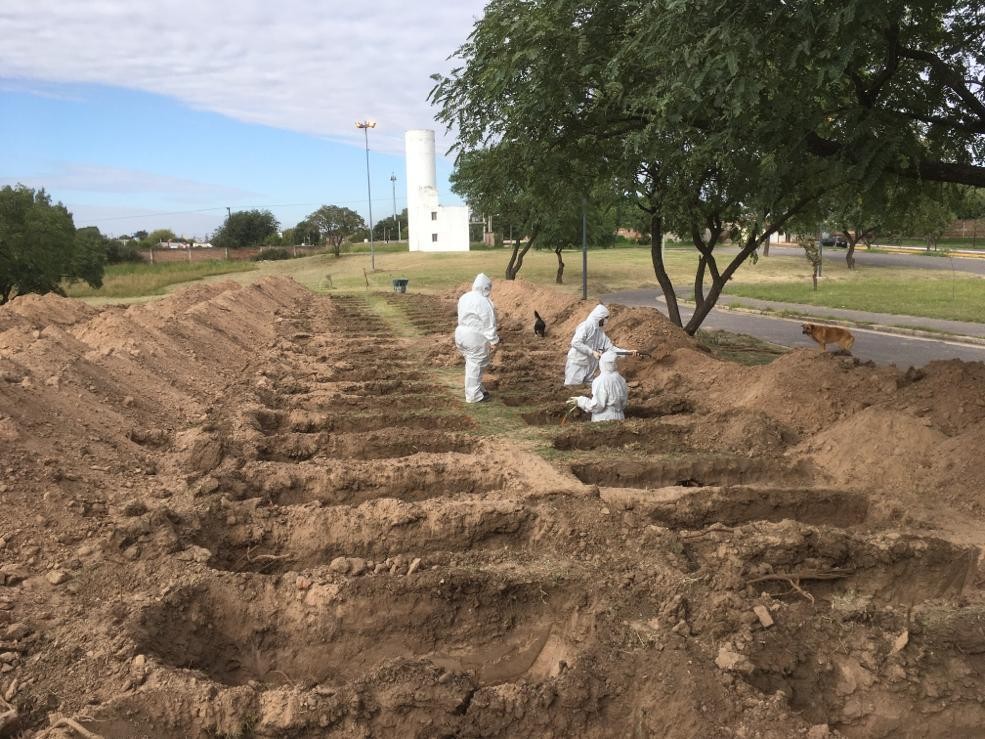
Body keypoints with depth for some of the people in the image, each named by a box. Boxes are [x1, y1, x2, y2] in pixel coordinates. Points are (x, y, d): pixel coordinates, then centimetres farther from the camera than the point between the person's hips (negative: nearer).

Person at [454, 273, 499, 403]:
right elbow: (489, 325, -17)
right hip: (476, 338, -9)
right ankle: (473, 395, 9)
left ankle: (477, 389, 30)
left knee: (471, 363, 19)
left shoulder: (464, 298, 9)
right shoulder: (484, 302, -18)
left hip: (461, 334, 9)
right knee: (475, 365, 1)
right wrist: (494, 342, -11)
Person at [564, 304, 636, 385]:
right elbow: (575, 343, -22)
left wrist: (627, 352, -1)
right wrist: (592, 352, -23)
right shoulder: (585, 326, -12)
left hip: (589, 367, 8)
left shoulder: (600, 333, 11)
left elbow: (610, 347, 10)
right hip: (576, 365, -8)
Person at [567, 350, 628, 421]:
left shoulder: (601, 381, -15)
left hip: (604, 420, -7)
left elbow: (597, 405, -17)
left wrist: (579, 401, -8)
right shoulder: (620, 379, 5)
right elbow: (624, 402, 13)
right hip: (619, 418, 7)